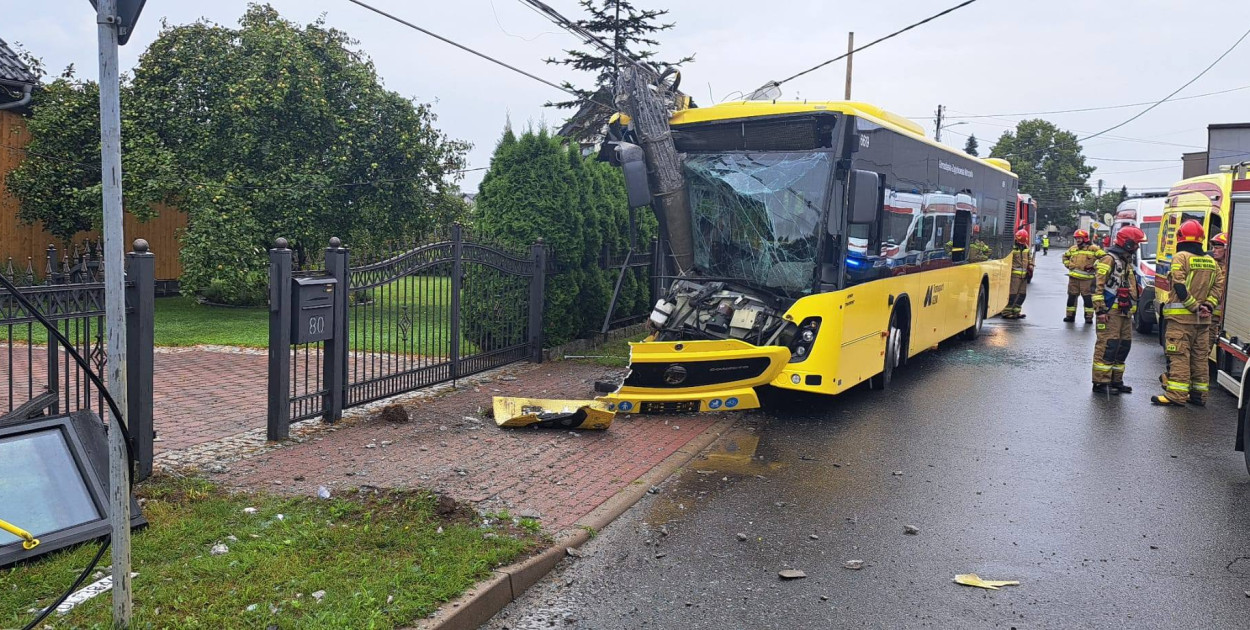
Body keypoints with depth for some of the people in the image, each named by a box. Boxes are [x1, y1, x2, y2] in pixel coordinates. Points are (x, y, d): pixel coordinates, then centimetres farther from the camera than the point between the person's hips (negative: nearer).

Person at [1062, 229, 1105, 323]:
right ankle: (1070, 315, 16)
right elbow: (1065, 256, 32)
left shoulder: (1093, 248, -3)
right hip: (1073, 277, 5)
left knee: (1087, 297, -4)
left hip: (1086, 278, -5)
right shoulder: (1073, 248, 14)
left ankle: (1089, 317, 1)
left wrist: (1094, 266, -8)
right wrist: (1068, 264, 16)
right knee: (1072, 296, 8)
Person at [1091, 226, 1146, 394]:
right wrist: (1101, 310, -21)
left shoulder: (1126, 261, 21)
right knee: (1108, 346, -11)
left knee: (1124, 345, 11)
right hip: (1111, 311, -10)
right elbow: (1098, 285, -17)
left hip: (1125, 312, 10)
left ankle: (1116, 380, 19)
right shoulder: (1109, 259, -10)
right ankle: (1101, 382, -8)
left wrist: (1132, 309, 26)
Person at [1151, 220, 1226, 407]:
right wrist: (1207, 306, -1)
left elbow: (1180, 287, -18)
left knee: (1179, 356, -6)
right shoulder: (1211, 261, 12)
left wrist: (1195, 307, -11)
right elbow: (1219, 285, 7)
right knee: (1200, 356, 12)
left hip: (1181, 316, -6)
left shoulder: (1180, 257, -9)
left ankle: (1176, 394, -8)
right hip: (1203, 319, 6)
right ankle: (1199, 394, 18)